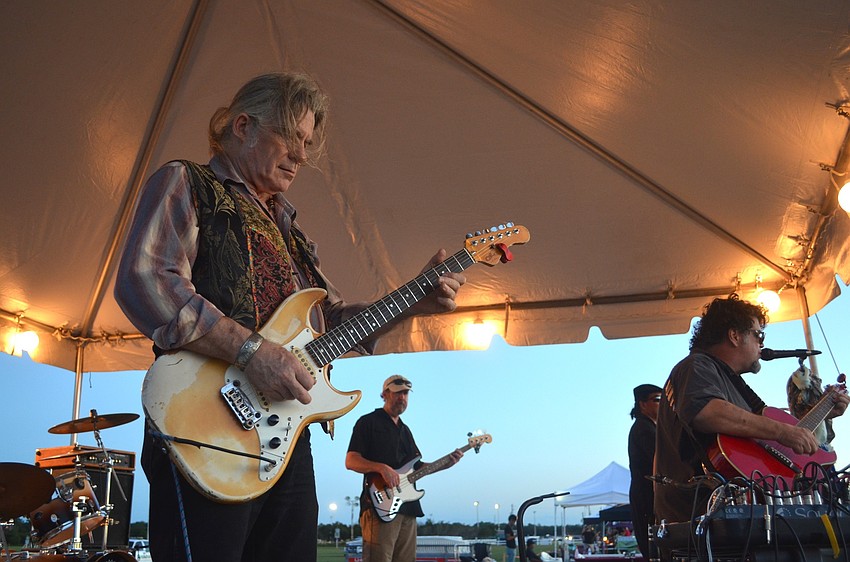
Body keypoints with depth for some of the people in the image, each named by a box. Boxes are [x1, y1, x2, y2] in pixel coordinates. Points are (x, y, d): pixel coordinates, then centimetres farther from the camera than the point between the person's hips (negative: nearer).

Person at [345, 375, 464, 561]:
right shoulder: (368, 422, 2)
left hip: (407, 507, 8)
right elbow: (351, 461, -7)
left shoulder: (405, 430, 26)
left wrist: (445, 464, 13)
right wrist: (381, 468, -22)